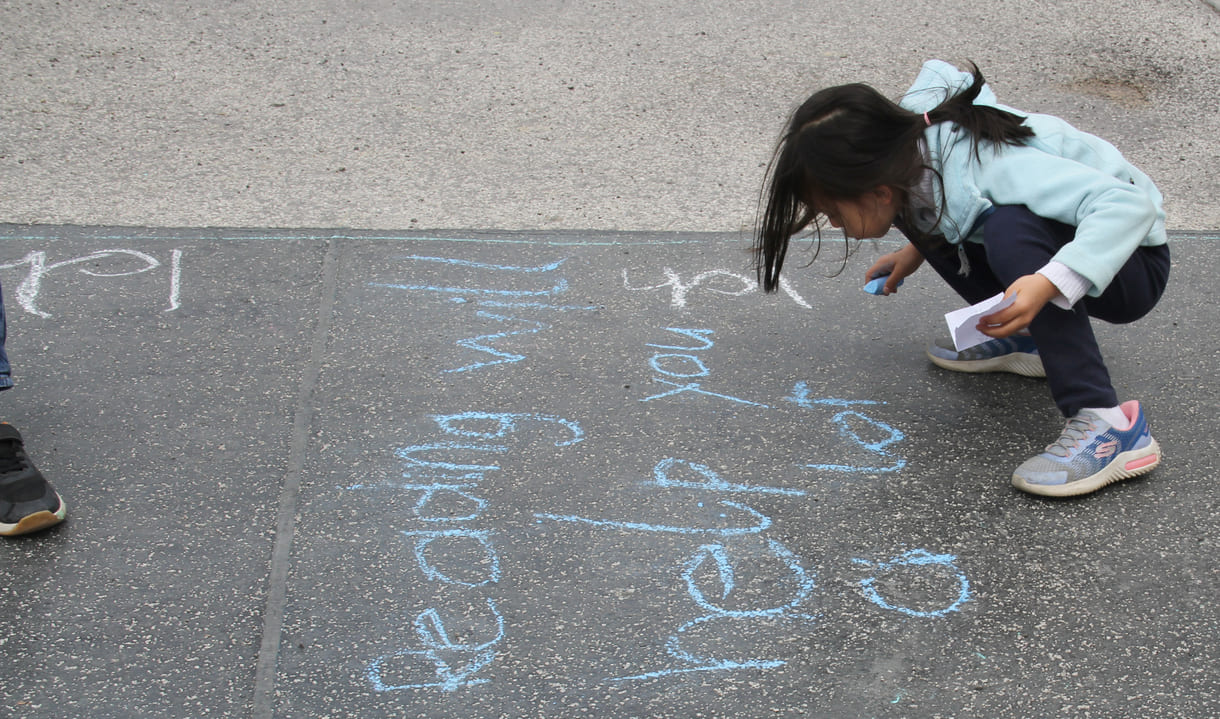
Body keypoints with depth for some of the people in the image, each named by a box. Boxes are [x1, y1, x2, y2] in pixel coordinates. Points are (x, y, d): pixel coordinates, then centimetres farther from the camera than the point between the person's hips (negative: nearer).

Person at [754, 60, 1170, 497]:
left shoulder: (987, 165, -34)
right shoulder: (911, 136, -12)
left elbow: (1129, 205, -40)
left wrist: (1049, 283, -52)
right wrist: (918, 249, 11)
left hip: (1130, 263, -8)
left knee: (1011, 229, -36)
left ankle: (1109, 427, -36)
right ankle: (1026, 339, 6)